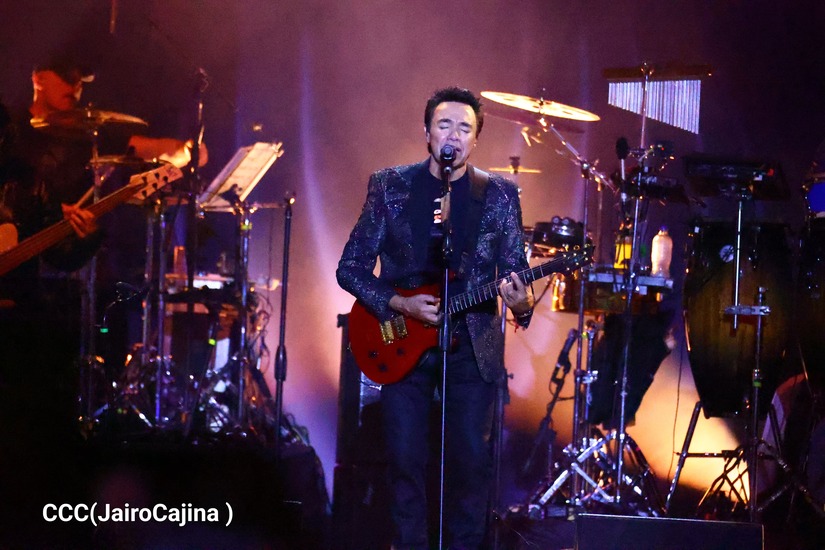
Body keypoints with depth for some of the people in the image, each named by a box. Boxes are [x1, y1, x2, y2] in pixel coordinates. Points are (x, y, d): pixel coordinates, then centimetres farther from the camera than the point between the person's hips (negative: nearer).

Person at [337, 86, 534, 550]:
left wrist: (520, 303, -22)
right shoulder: (389, 187, 1)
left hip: (472, 347, 0)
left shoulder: (499, 195, 2)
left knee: (473, 460, -1)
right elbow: (351, 267, 2)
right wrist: (399, 304, -13)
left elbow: (515, 270, 1)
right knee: (406, 459, 0)